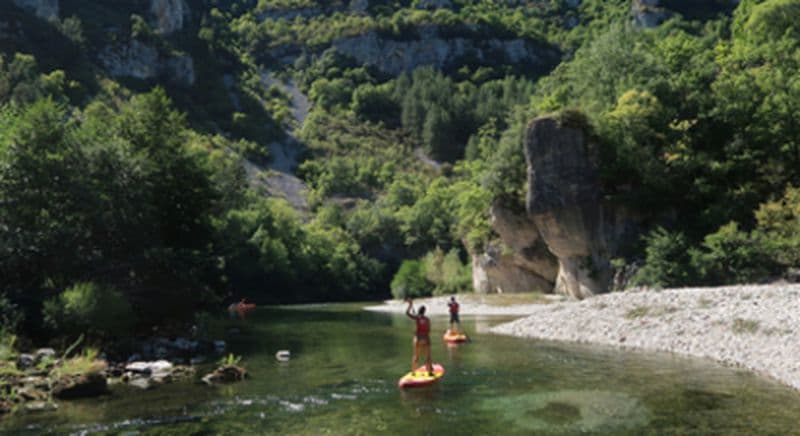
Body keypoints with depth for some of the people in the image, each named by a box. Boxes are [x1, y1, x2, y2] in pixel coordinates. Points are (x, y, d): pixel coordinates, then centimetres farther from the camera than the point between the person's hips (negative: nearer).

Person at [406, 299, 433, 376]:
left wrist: (410, 304, 4)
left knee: (416, 356, 11)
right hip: (426, 338, 1)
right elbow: (429, 330, 0)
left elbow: (407, 313, -7)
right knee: (427, 356, 9)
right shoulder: (427, 319, -2)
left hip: (418, 338, -1)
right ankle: (430, 371, 10)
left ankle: (413, 371, 12)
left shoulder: (417, 318, -8)